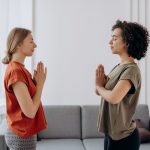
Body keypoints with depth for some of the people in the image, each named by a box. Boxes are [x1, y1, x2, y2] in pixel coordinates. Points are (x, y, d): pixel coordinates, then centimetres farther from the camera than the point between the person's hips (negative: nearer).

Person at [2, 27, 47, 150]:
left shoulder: (19, 68, 7)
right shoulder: (16, 71, -22)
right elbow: (30, 112, -24)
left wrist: (37, 82, -3)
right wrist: (40, 83, -14)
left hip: (23, 133, 9)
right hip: (22, 137, -9)